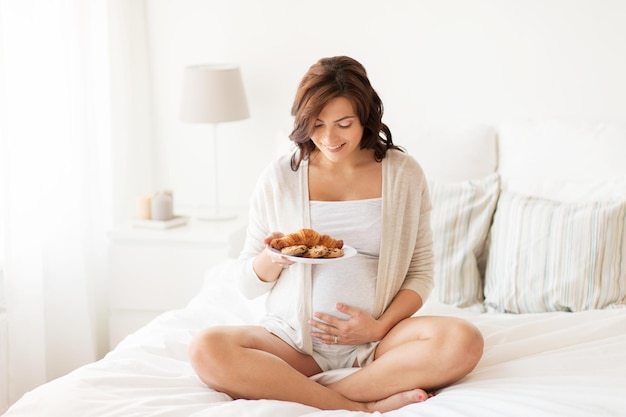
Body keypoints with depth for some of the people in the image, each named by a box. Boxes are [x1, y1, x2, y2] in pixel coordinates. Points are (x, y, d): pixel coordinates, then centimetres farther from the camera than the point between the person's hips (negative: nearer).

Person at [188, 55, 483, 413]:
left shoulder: (403, 173, 3)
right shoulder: (280, 178, 2)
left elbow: (421, 273, 6)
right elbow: (249, 283, 7)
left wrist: (381, 327, -10)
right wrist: (274, 258, -16)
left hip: (378, 339, 0)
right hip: (295, 339, 0)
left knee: (464, 342, -30)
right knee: (207, 349, -29)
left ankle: (284, 393, -26)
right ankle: (363, 407, -27)